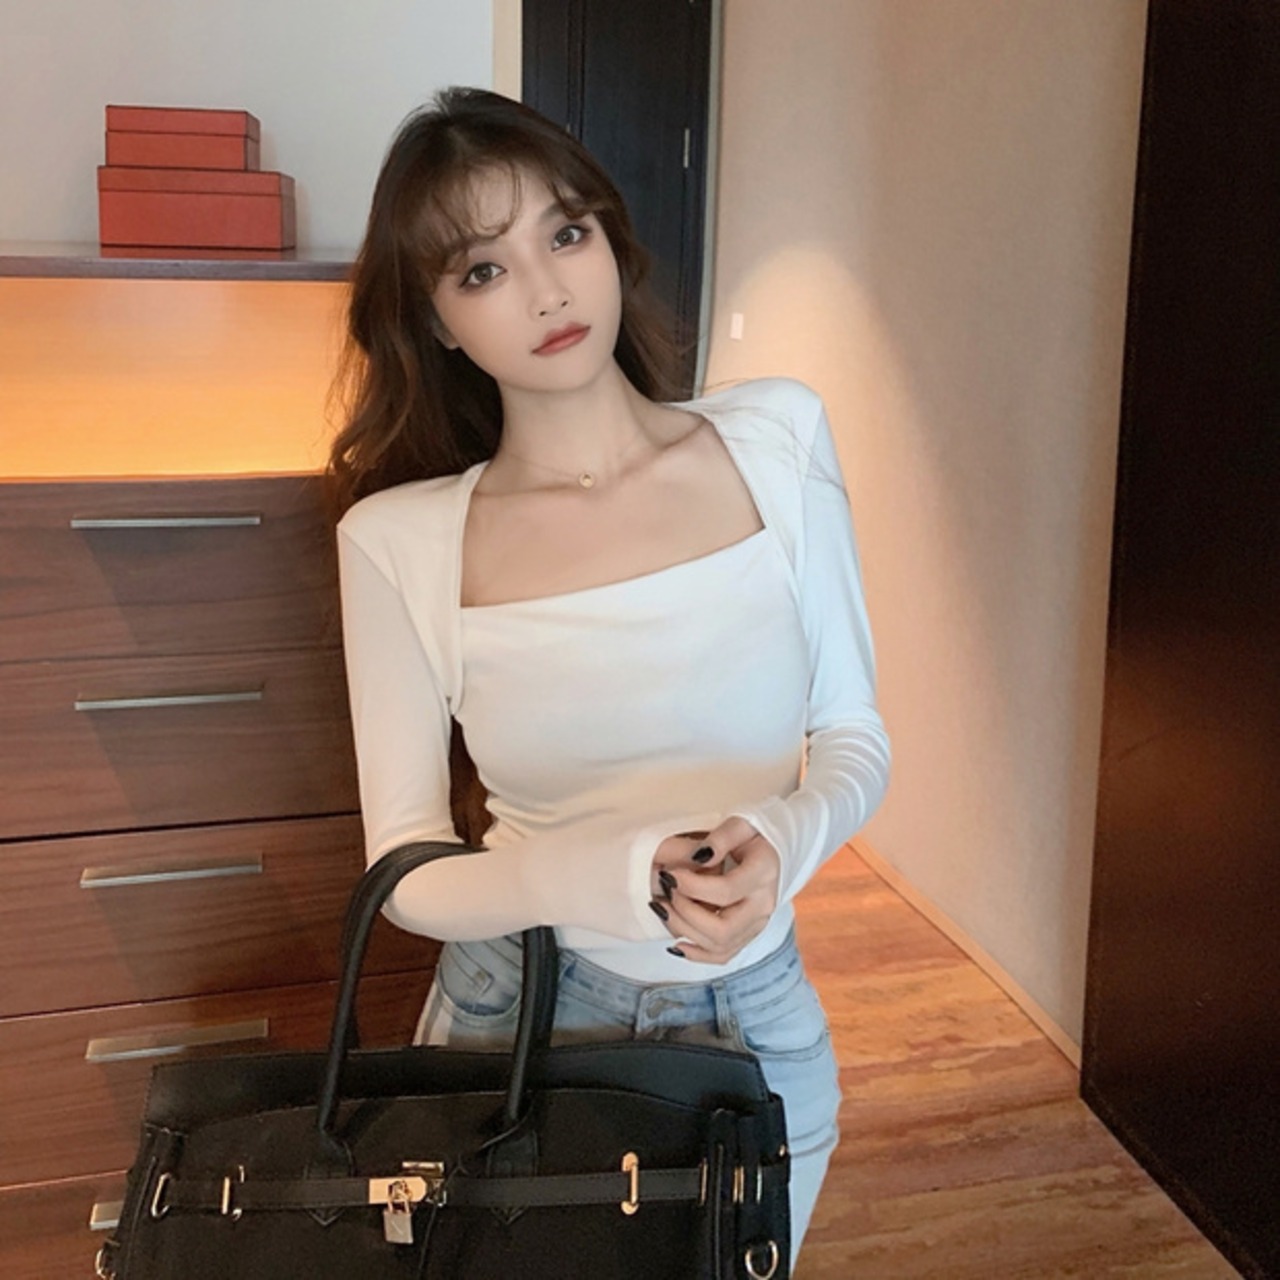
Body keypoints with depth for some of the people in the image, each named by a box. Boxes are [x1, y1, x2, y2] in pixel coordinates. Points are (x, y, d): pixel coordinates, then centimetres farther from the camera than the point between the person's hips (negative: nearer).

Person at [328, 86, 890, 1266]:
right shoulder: (398, 540, -12)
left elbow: (854, 735, -3)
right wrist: (596, 873, -30)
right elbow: (406, 873, -11)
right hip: (513, 1015, -1)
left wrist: (784, 842, -25)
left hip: (751, 1022, 2)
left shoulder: (776, 438, -8)